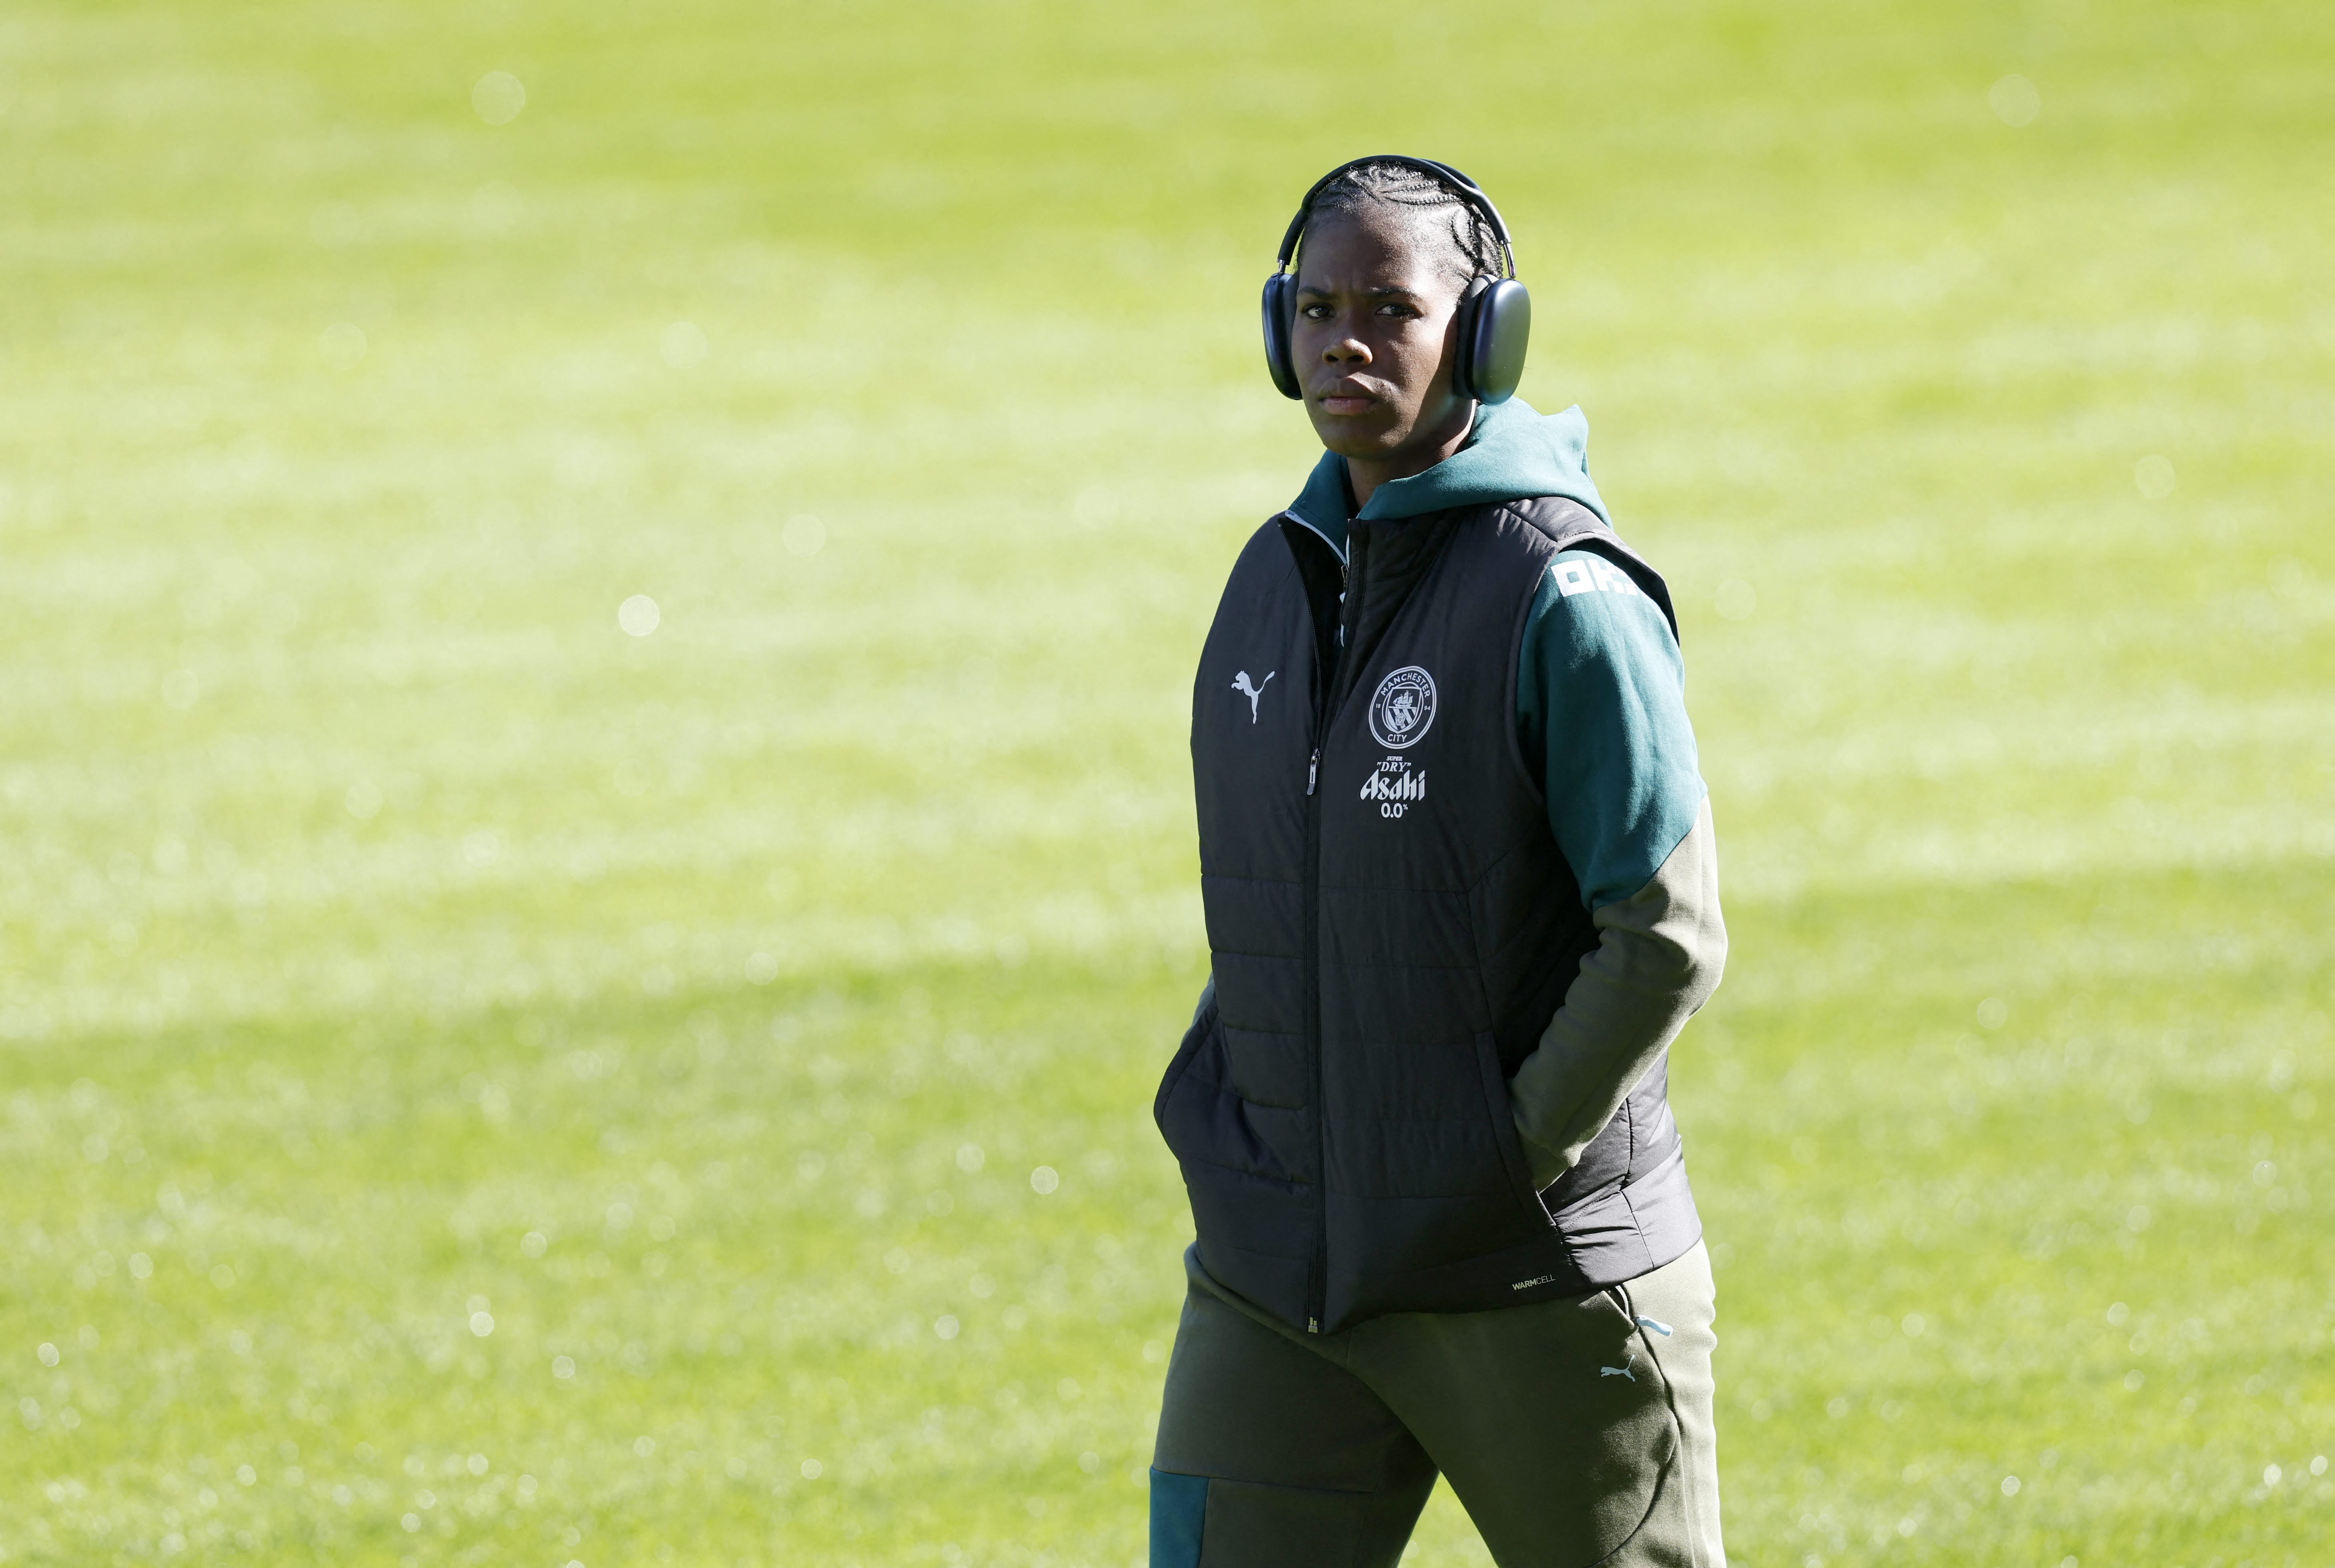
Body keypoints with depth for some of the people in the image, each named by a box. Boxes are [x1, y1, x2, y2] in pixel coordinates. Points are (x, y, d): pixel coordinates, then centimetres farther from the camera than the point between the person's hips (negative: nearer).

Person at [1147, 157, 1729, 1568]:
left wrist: (1503, 1168, -15)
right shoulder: (1280, 578, 10)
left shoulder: (1563, 600, -12)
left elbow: (1668, 938, -15)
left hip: (1541, 1290, -6)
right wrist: (1209, 1114, 8)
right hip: (1274, 1284, 6)